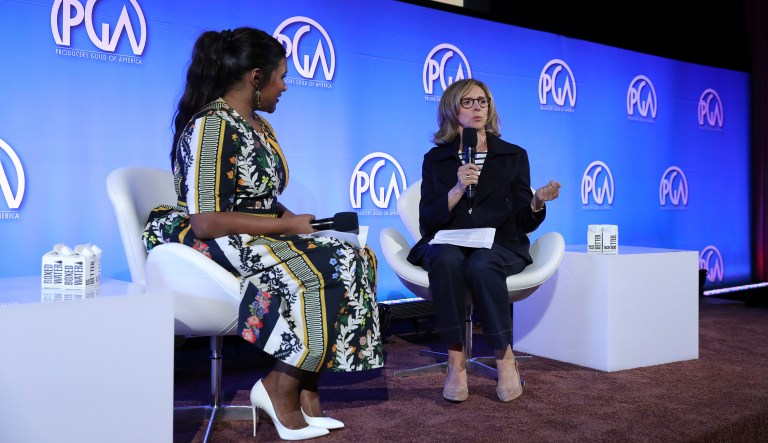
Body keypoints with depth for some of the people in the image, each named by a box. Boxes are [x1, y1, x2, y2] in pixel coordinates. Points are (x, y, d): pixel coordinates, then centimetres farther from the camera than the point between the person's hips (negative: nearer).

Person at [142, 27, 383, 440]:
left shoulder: (258, 125, 14)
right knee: (321, 271, -27)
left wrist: (294, 220, -4)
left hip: (257, 238, 9)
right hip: (220, 247, -9)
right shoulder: (211, 126, -16)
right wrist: (288, 226, -18)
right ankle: (281, 389, -11)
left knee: (352, 260, -9)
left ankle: (303, 389, -10)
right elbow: (207, 222, -24)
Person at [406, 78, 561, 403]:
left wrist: (538, 202, -16)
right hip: (448, 243, 1)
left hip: (500, 245, 0)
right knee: (446, 260, -36)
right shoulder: (436, 159, 11)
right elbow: (427, 222, 1)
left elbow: (523, 224, 6)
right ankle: (456, 360, -28)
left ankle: (505, 357, -21)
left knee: (481, 265, -36)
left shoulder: (514, 156, 12)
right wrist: (458, 189, -13)